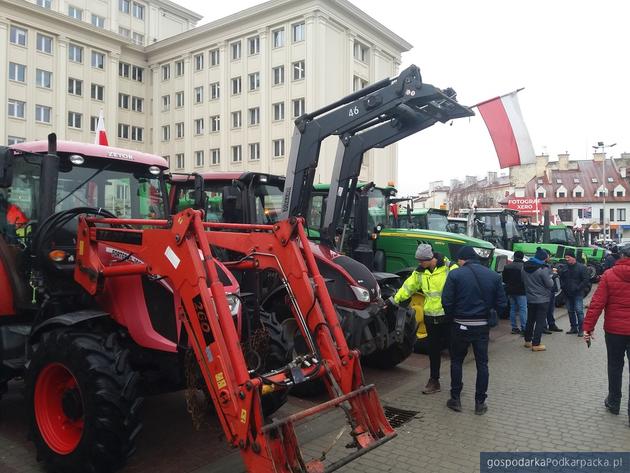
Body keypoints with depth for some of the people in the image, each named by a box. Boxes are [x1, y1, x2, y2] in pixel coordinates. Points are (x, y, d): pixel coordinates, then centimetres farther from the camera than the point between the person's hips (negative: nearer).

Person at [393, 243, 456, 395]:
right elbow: (408, 287, 9)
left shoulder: (449, 268, -11)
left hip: (448, 316, -4)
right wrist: (394, 300, 2)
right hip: (431, 316, 4)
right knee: (433, 349, 12)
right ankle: (434, 381, 24)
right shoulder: (420, 272, 4)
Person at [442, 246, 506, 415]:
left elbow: (446, 301, -14)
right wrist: (488, 313, 13)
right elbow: (501, 303, 0)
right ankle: (480, 402, 16)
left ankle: (455, 399, 18)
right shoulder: (493, 276, 0)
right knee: (482, 364, 12)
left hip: (460, 325, -2)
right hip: (482, 326, 2)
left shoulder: (455, 275, -11)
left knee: (456, 361, 14)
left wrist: (453, 316, 2)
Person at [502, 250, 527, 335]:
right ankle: (523, 328, -4)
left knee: (513, 309, 13)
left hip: (510, 291, 6)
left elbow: (504, 279, 10)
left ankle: (514, 327, 16)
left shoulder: (507, 266, 5)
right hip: (520, 291, -6)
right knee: (523, 309, -2)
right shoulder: (523, 266, -14)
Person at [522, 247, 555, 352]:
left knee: (530, 320, 18)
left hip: (530, 299, 7)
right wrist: (550, 276, 2)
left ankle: (527, 341, 27)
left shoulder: (525, 267, 1)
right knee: (540, 322, 1)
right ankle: (536, 344, 2)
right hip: (542, 299, -6)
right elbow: (550, 284, -15)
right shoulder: (543, 269, -20)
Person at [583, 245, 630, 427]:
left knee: (615, 366, 16)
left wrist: (588, 327, -9)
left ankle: (613, 403, 29)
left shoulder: (609, 275, -8)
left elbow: (597, 303, -11)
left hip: (614, 330, 0)